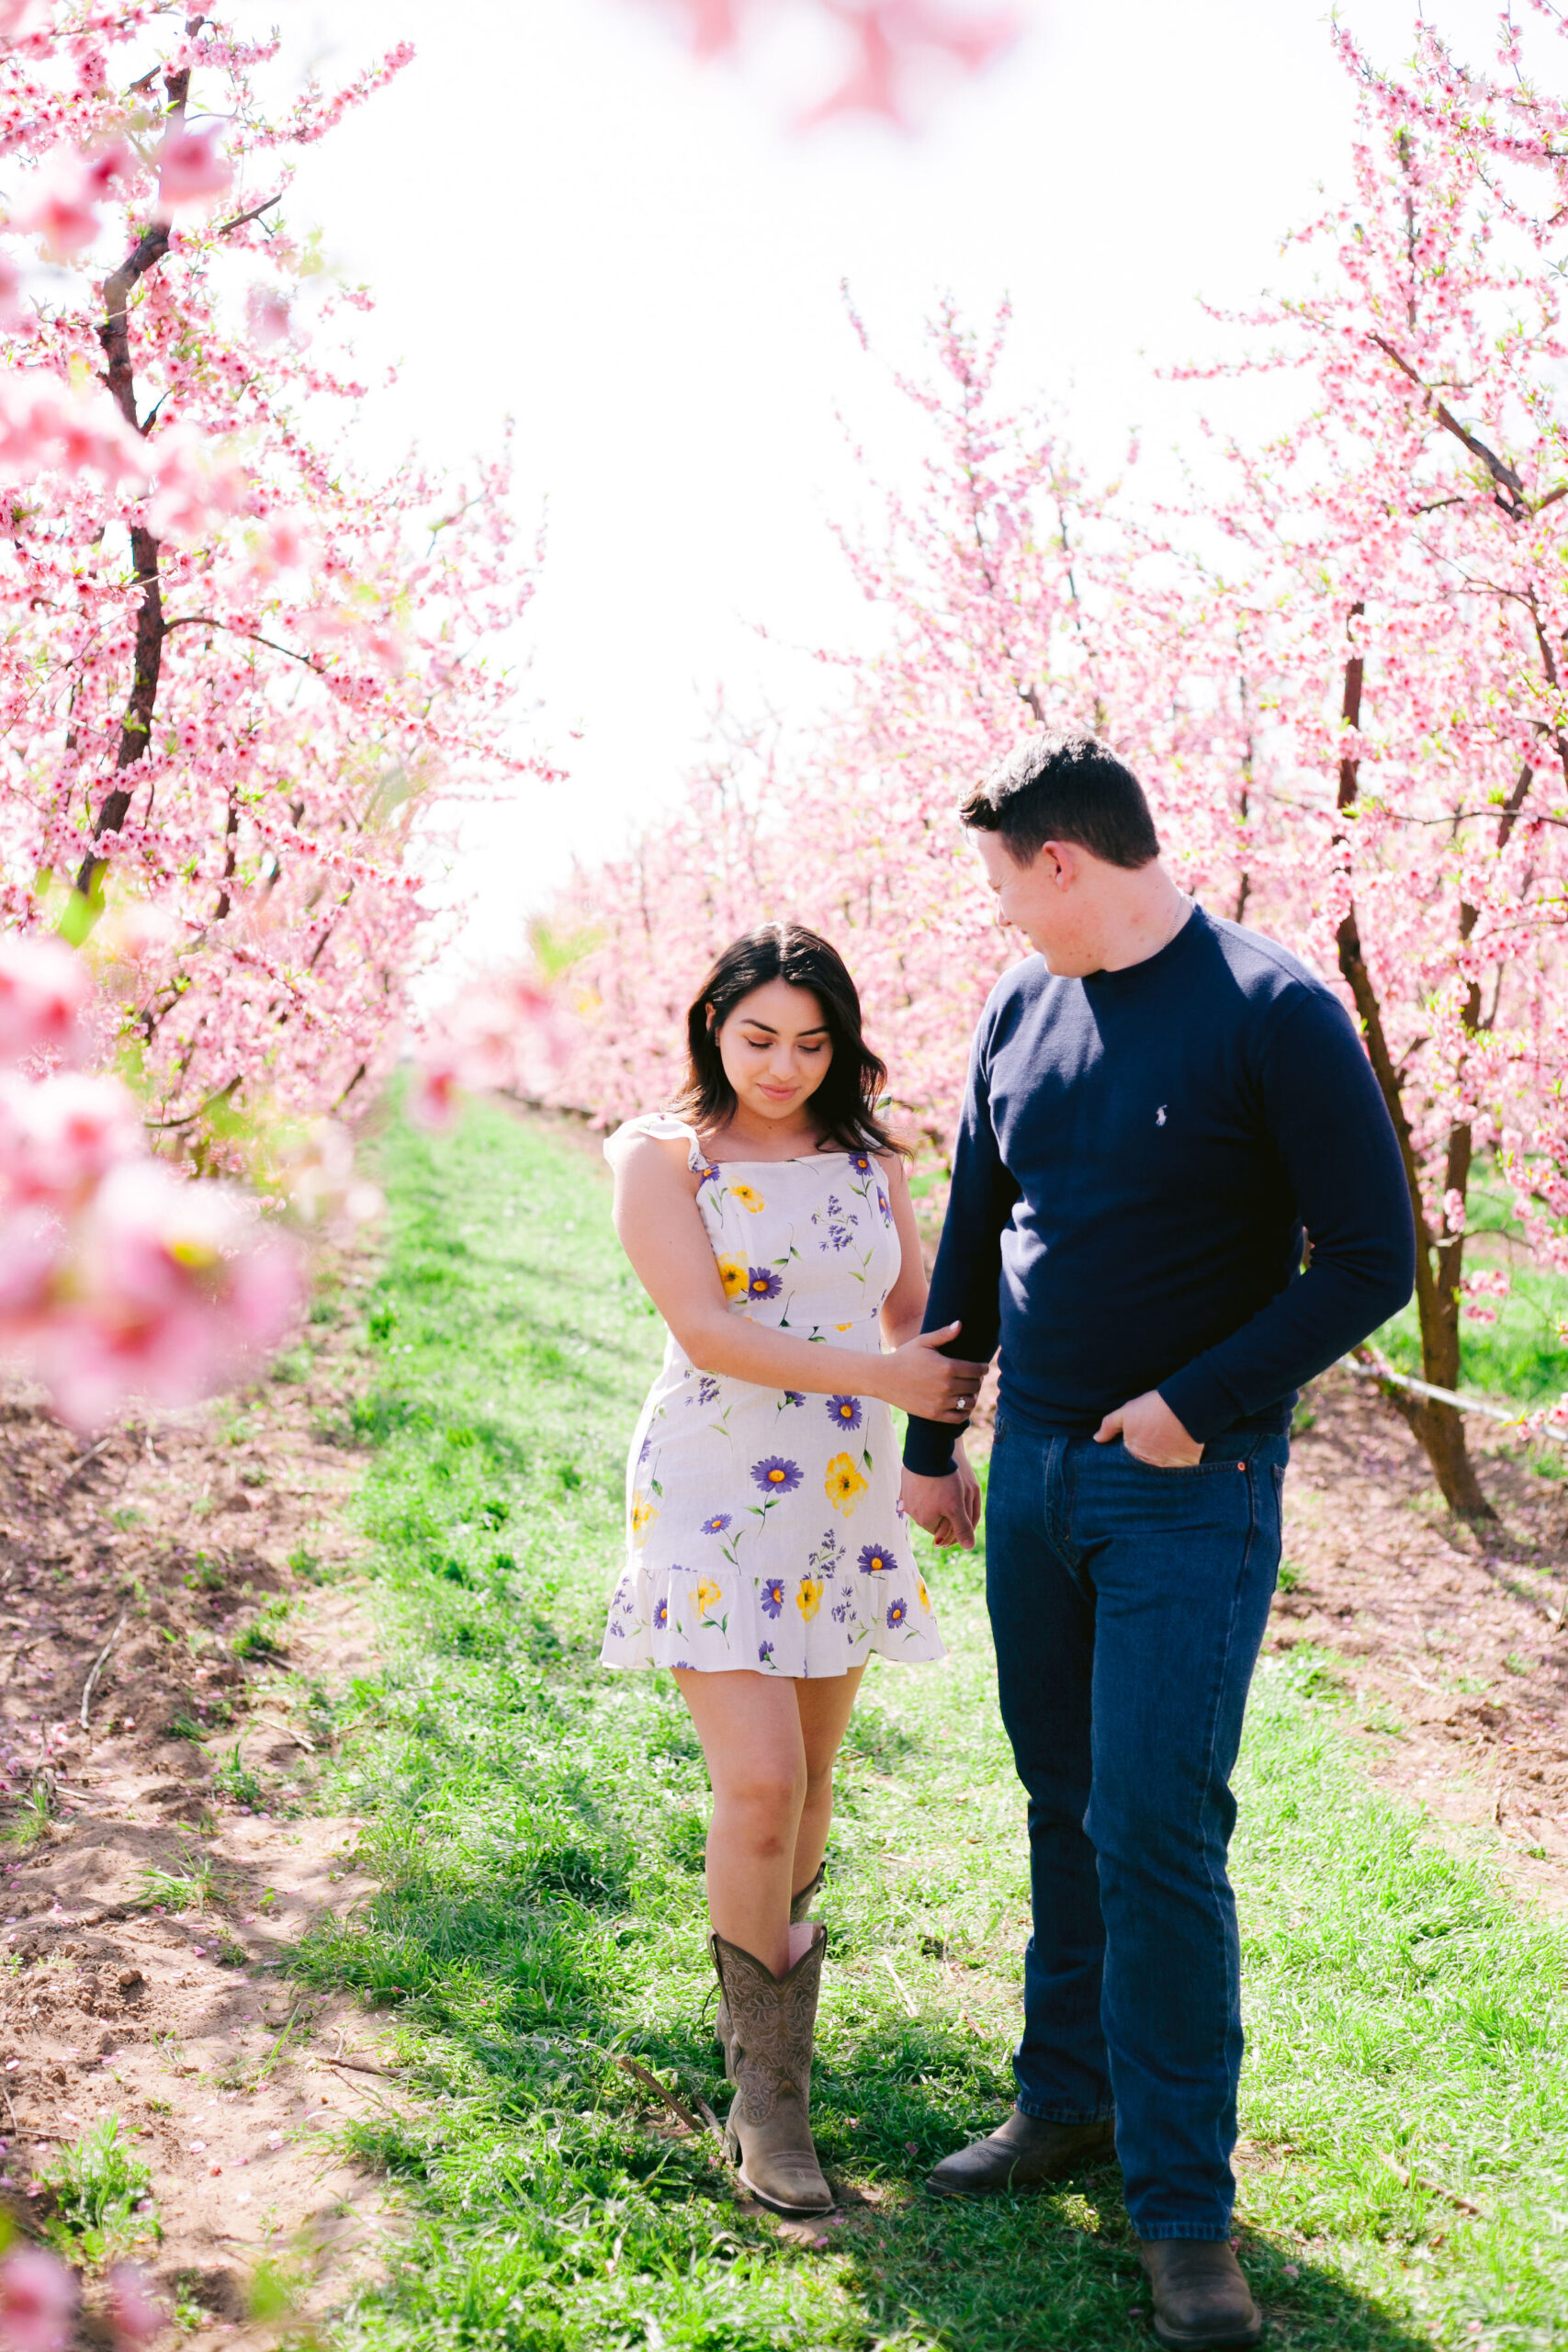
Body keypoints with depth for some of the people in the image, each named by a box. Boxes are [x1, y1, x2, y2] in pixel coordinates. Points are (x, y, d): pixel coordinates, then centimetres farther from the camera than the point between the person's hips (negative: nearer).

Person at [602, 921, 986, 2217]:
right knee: (759, 1786, -12)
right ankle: (767, 2089, 1)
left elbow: (921, 1315, 15)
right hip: (714, 1494, -5)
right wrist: (883, 1375, -17)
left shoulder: (866, 1156, 10)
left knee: (811, 1776, 10)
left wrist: (938, 1437, -5)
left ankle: (771, 1955, 35)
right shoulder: (664, 1156, -4)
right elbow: (705, 1329, -14)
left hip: (846, 1500, 5)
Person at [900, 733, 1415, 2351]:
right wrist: (929, 1443, 19)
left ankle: (1183, 2210, 5)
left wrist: (1198, 1402, -16)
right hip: (1035, 1471, 6)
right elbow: (972, 1240, 16)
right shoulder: (1022, 1011, 7)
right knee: (1064, 1806, 14)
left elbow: (1371, 1262, -12)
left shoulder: (1273, 1016, -13)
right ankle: (1069, 2101, 30)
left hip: (1190, 1489, -6)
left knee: (1155, 1834, -7)